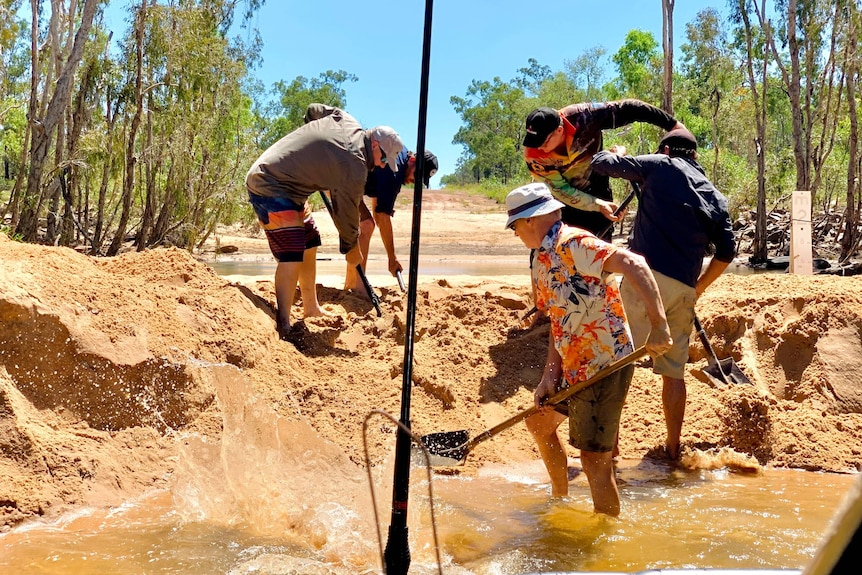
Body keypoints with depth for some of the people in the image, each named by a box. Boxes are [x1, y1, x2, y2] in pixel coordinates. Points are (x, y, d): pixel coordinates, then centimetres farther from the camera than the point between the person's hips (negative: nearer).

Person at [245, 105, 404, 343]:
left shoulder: (347, 121, 4)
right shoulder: (355, 167, -21)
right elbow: (347, 211, -10)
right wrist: (352, 247, 6)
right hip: (270, 188, -11)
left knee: (309, 243, 17)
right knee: (292, 254, -18)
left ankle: (311, 308, 28)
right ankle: (283, 326, -22)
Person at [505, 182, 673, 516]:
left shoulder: (573, 244, -17)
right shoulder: (543, 259, 12)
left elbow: (634, 265, -29)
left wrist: (658, 324, -35)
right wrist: (550, 374, 4)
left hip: (603, 365, -11)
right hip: (574, 367, 11)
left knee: (595, 461, -7)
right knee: (538, 421, 27)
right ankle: (559, 498, 45)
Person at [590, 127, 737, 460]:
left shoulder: (661, 166, 7)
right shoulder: (714, 196, 22)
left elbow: (601, 163, 8)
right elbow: (727, 251, 16)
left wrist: (616, 154, 31)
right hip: (685, 289, 6)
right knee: (674, 369, 14)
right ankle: (673, 449, 19)